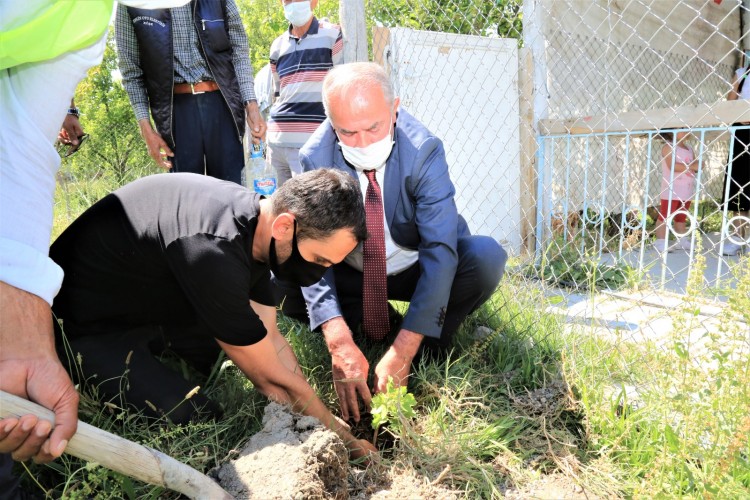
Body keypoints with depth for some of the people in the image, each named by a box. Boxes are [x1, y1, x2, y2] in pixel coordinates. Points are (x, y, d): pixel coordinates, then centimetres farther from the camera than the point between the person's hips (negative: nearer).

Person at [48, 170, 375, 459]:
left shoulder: (257, 222, -10)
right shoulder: (213, 249, -37)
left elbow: (270, 340, -3)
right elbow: (272, 379, -27)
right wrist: (345, 441, -13)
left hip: (155, 304, 8)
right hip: (88, 328, -8)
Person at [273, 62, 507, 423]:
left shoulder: (423, 150, -26)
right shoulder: (315, 158, -20)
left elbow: (440, 249, -31)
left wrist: (403, 350, -38)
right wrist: (339, 342, -42)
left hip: (419, 269, -1)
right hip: (349, 274, 2)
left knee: (487, 257, -31)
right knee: (282, 284, -24)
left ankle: (435, 341, -4)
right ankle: (362, 320, 1)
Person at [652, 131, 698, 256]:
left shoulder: (689, 148, 15)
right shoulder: (668, 147, -10)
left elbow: (694, 166, 17)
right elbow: (672, 166, -22)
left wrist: (698, 165, -6)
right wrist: (691, 166, -22)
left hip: (686, 191, 8)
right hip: (671, 190, -8)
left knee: (681, 217, 16)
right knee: (665, 216, -4)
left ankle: (681, 240, 25)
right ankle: (660, 242, -1)